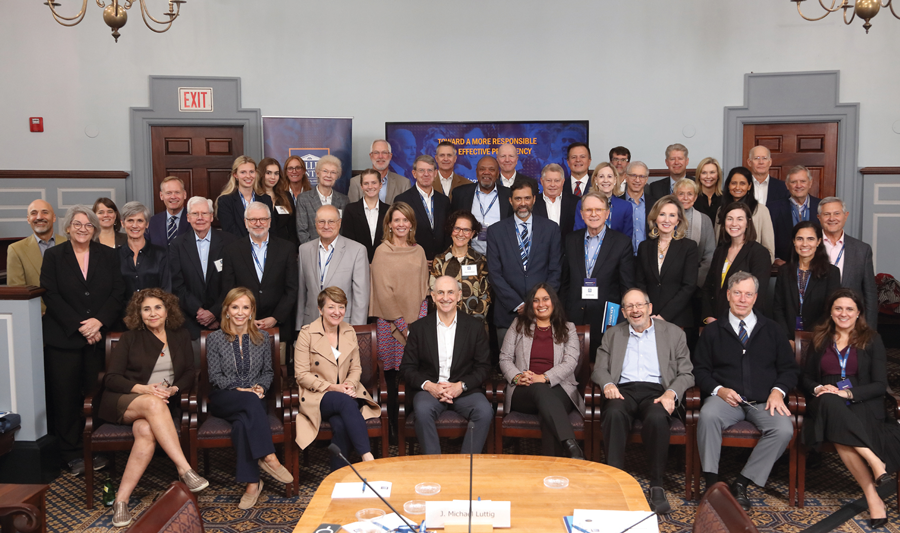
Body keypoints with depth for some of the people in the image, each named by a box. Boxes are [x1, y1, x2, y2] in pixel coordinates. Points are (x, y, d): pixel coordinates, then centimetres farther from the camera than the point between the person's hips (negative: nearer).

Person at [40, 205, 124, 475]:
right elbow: (51, 296, -3)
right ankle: (71, 453, 12)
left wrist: (99, 321, -12)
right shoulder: (53, 255, 5)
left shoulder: (108, 255, 9)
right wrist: (80, 326, -11)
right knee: (66, 396, 2)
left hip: (100, 337, 1)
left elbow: (118, 293, 2)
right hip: (63, 338, -1)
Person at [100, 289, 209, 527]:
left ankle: (121, 500, -29)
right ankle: (185, 470, -41)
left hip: (162, 404, 1)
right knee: (153, 403, -37)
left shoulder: (180, 336, 12)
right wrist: (143, 389, -17)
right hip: (124, 401, -1)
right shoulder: (130, 338, 6)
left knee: (146, 432, -34)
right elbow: (111, 378, -1)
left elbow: (189, 373, 10)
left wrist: (174, 388, -11)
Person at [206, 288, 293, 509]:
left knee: (243, 422, -35)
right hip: (223, 401, -1)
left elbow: (268, 371, 14)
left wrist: (260, 387, -8)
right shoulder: (215, 338, 5)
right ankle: (269, 457, -40)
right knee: (251, 401, -37)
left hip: (253, 401, 1)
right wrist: (239, 390, -15)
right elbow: (215, 376, 0)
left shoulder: (262, 337, 12)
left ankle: (252, 483, -34)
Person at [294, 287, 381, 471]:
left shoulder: (349, 332, 10)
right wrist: (332, 387, -16)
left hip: (345, 393, 3)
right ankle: (368, 458, -41)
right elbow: (301, 374, -6)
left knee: (340, 424, -31)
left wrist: (351, 384, -9)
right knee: (346, 402, -37)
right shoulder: (307, 333, -4)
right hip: (317, 397, -3)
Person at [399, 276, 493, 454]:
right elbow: (407, 367, 6)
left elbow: (483, 366, 5)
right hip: (429, 389, 0)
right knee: (423, 411, -33)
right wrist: (428, 385, -13)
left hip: (464, 390, 0)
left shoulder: (475, 326, 8)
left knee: (485, 412, -29)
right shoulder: (419, 328, 8)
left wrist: (461, 386, -12)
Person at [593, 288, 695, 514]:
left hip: (656, 391, -1)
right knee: (614, 414, -34)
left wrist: (671, 393, -11)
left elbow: (686, 374, 9)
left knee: (657, 418, -35)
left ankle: (656, 486, -23)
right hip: (623, 390, 1)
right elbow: (599, 369, 13)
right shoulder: (613, 334, 21)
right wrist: (607, 384, -11)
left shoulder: (673, 332, 16)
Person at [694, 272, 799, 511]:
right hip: (725, 398, -1)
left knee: (784, 430, -29)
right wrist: (718, 390, -10)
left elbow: (789, 368, 15)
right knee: (708, 416, -34)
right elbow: (700, 369, 8)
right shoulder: (713, 330, 12)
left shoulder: (771, 330, 17)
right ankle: (711, 481, -25)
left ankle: (742, 482, -18)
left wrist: (778, 391, -5)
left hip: (764, 401, 2)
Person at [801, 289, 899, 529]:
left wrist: (848, 392, -16)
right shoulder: (820, 340, 17)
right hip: (826, 406, 2)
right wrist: (818, 389, -7)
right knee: (829, 401, -39)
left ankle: (871, 495, -32)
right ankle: (874, 462, -37)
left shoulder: (872, 340, 10)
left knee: (840, 435, -38)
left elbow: (880, 385, 1)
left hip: (862, 404, -2)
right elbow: (805, 378, 17)